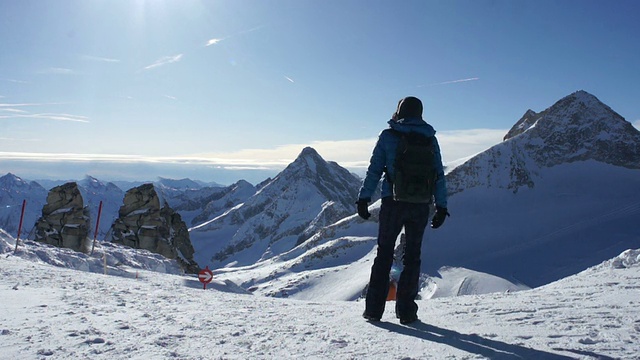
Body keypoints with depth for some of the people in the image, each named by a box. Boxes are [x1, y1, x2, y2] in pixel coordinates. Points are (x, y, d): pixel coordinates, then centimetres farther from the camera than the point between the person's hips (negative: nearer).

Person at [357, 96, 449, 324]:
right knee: (412, 256, 11)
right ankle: (406, 310, 13)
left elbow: (374, 170, -3)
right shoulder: (429, 139, 6)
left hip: (393, 202, -2)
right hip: (421, 205, 2)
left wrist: (364, 198, 1)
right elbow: (439, 175, 5)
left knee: (384, 254, 8)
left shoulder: (388, 136, 0)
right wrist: (441, 206, 9)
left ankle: (374, 308, 8)